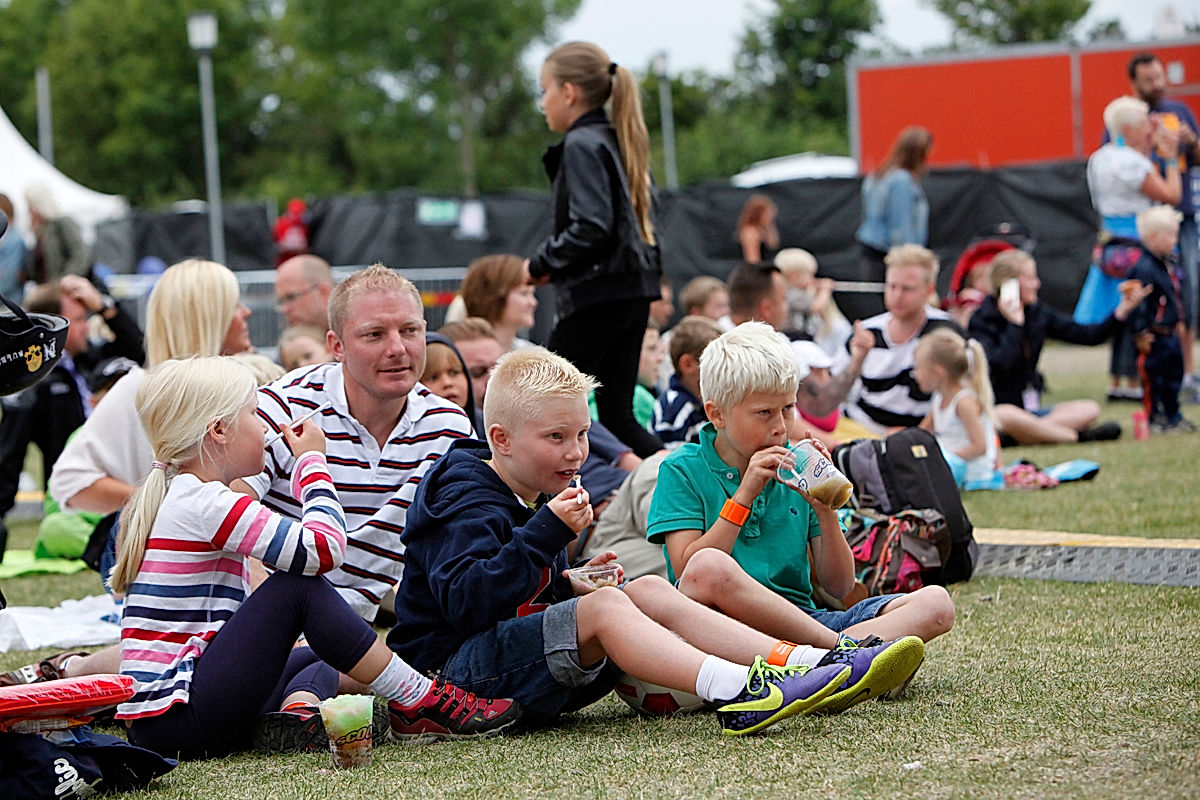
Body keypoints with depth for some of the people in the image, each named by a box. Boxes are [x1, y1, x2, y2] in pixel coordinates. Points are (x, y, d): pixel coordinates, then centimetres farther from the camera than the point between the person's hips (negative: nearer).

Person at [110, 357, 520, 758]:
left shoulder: (177, 497, 18)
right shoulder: (206, 504, -14)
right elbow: (324, 548, -20)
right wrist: (313, 460, -3)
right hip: (176, 719, -10)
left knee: (319, 660, 25)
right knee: (300, 587, -13)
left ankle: (295, 713, -10)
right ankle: (419, 702, -9)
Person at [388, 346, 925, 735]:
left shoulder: (537, 498, 18)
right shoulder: (464, 501, -14)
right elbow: (467, 600, -28)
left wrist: (569, 585, 6)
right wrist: (547, 531, -30)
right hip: (454, 662, -9)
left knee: (650, 591, -6)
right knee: (604, 607, -29)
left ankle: (802, 664, -19)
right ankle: (735, 690, -48)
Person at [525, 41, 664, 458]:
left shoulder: (582, 144, -11)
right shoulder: (616, 141, 17)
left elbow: (591, 227, -21)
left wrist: (541, 263, -8)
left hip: (597, 293, -9)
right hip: (635, 291, 9)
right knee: (616, 414, 8)